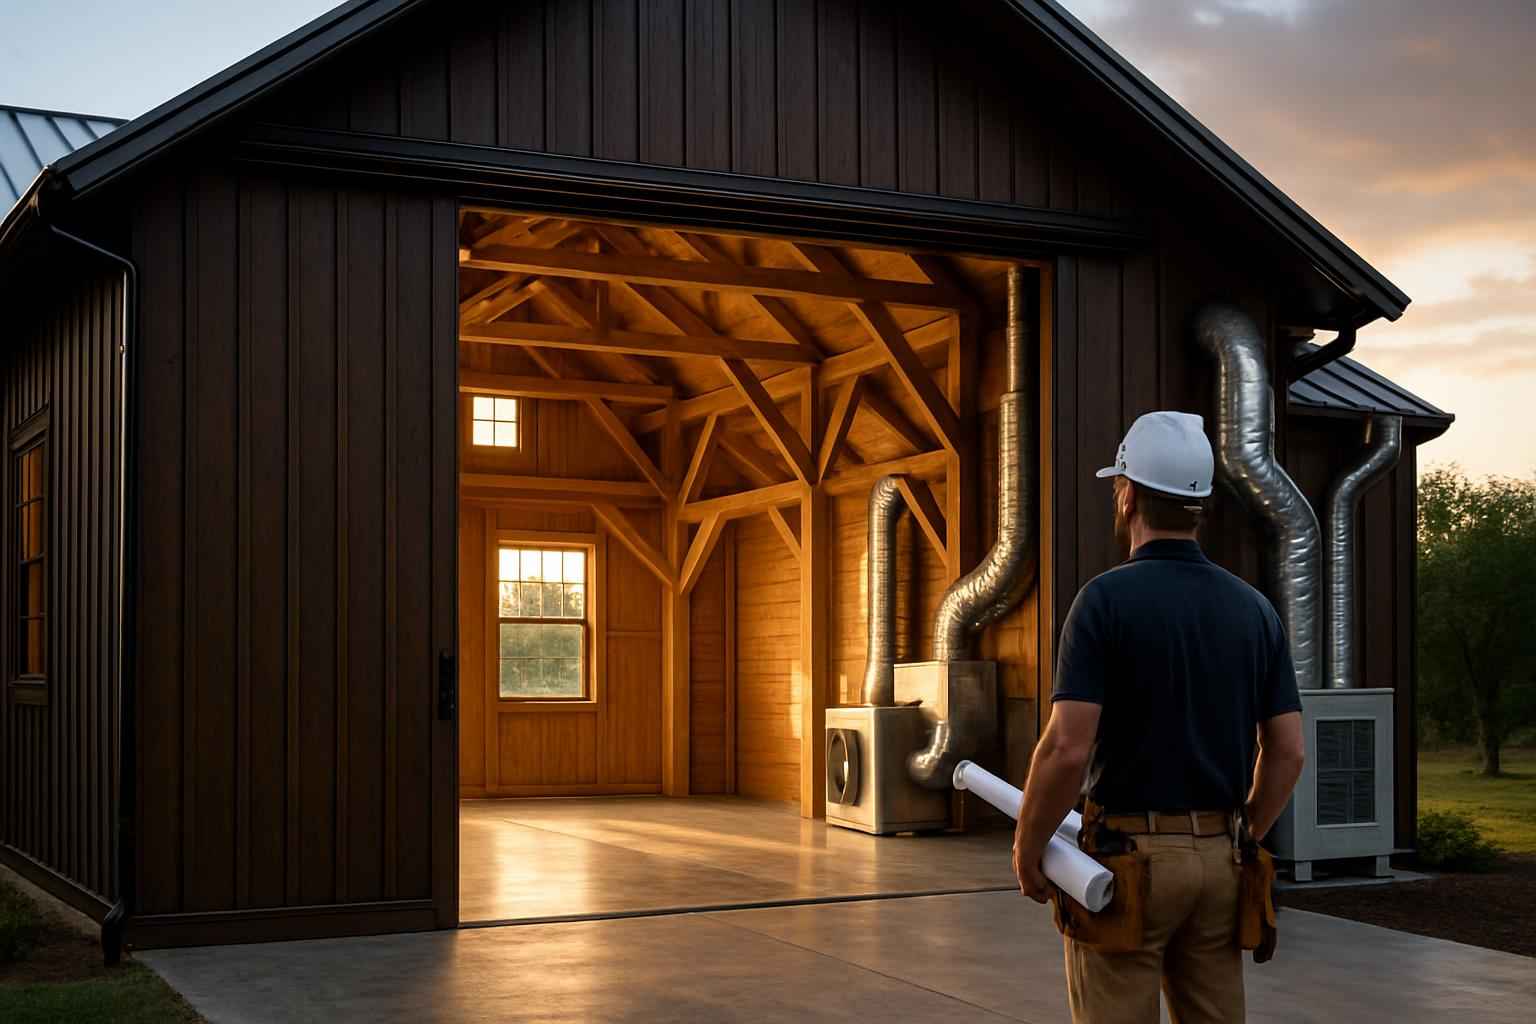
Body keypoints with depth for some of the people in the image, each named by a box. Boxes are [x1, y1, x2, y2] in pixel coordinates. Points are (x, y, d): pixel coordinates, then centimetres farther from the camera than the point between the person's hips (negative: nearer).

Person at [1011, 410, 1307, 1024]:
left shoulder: (1107, 599, -12)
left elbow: (1067, 749, -18)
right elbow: (1287, 752, 6)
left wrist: (1026, 850, -5)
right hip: (1218, 859, 6)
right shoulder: (1254, 608, 6)